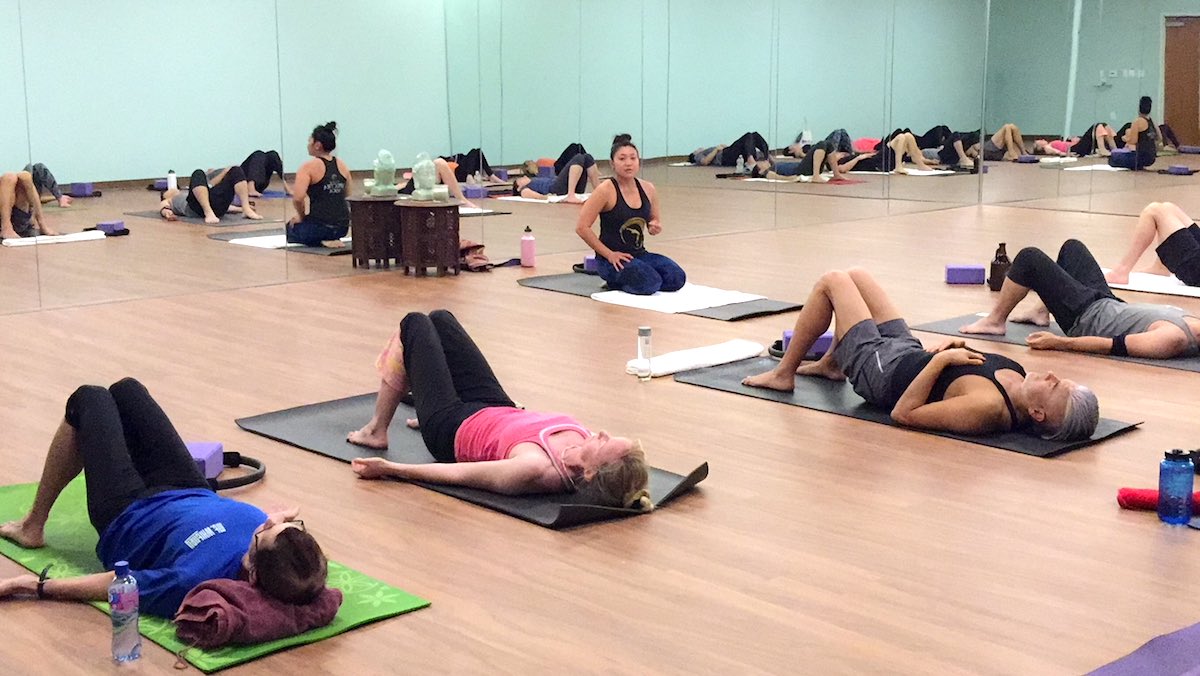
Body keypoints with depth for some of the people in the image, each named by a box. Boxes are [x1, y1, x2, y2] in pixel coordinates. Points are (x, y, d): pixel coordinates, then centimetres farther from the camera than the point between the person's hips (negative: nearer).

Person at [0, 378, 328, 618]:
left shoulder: (196, 578, -49)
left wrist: (37, 586, -22)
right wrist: (287, 520, -21)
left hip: (128, 517, -5)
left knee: (89, 399, 14)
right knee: (126, 389, 20)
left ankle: (33, 527, 35)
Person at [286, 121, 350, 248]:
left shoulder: (309, 167, -12)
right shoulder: (342, 165, 8)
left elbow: (298, 198, -22)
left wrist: (301, 216, -4)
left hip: (319, 227, -7)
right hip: (343, 227, 7)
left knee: (291, 227, 26)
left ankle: (320, 241, 0)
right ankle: (332, 239, 10)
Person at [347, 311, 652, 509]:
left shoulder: (536, 469, -46)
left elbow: (457, 473, -34)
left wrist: (388, 468, -27)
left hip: (451, 427, -6)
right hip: (501, 410, 6)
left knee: (414, 324, 12)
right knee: (439, 318, 21)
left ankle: (376, 431, 31)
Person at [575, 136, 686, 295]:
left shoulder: (648, 189, 3)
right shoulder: (606, 190, -14)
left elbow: (653, 221, 19)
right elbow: (582, 227, -16)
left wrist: (656, 228, -7)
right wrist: (609, 254, -16)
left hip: (639, 254, 6)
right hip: (611, 258, -6)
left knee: (677, 278, -15)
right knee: (650, 283, -30)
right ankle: (615, 281, 2)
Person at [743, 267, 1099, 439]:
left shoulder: (989, 408, -40)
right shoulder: (1017, 377, -18)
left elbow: (903, 413, -33)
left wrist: (940, 358, -34)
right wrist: (954, 350, -12)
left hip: (880, 368, -7)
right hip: (908, 351, 7)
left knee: (832, 281, 5)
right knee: (855, 275, 21)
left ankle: (783, 373, 22)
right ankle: (831, 364, 41)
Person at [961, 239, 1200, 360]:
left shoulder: (1174, 339, -35)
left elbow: (1114, 346, -32)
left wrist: (1059, 342, -29)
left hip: (1085, 317, -9)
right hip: (1108, 304, 9)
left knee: (1029, 257, -7)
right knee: (1072, 247, 26)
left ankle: (994, 321, 11)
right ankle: (1041, 313, 36)